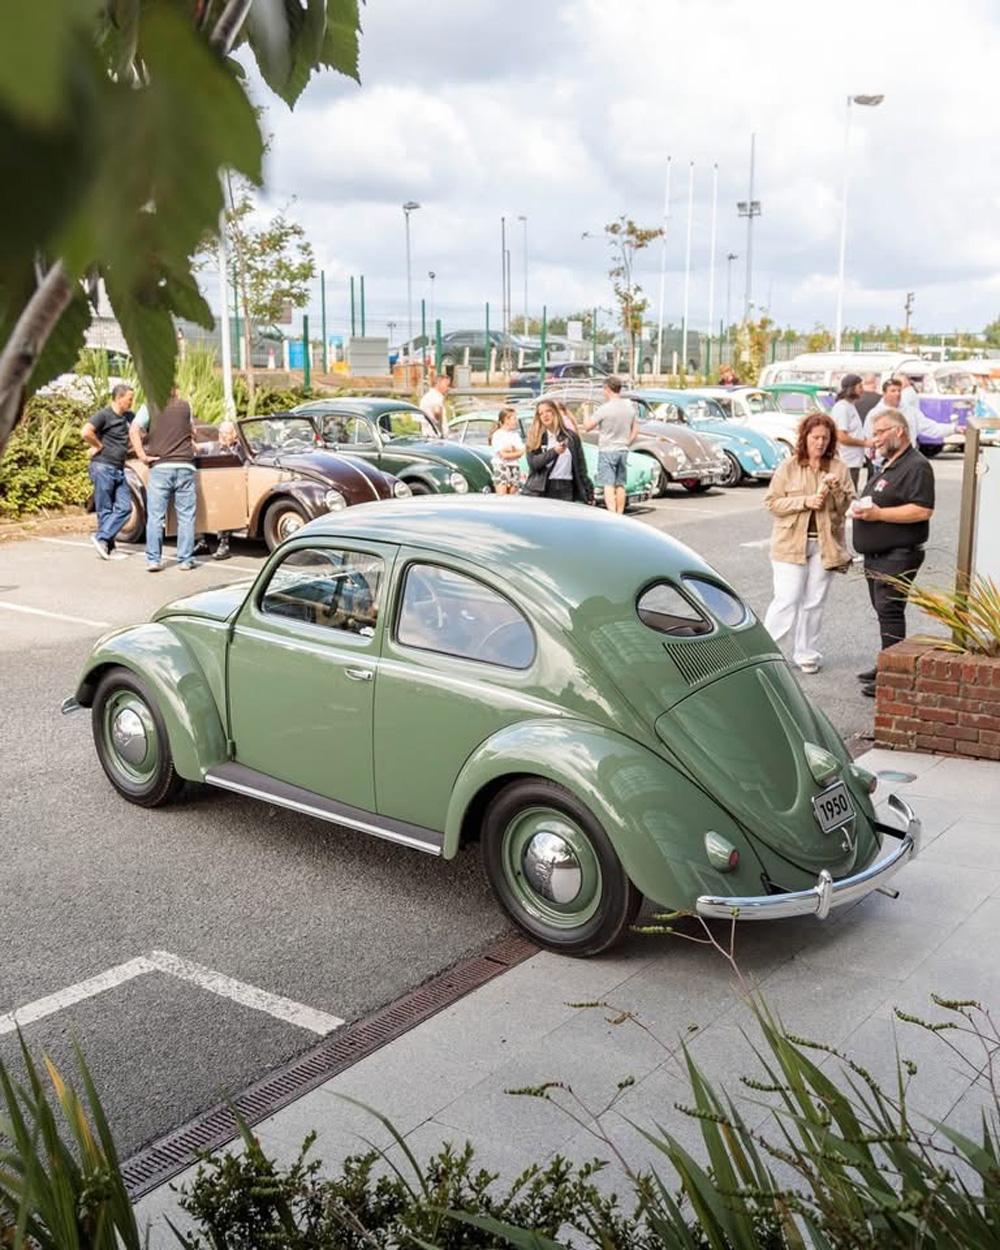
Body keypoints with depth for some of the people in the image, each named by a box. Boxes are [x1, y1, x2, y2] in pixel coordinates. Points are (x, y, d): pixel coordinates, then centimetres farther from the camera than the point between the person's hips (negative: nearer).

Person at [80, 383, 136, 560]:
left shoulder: (127, 416, 15)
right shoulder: (104, 415, -9)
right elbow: (85, 432, -24)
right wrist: (99, 446, -10)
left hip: (119, 470, 7)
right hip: (103, 467, -7)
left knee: (125, 507, -3)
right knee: (105, 510, -2)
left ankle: (102, 538, -1)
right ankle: (108, 546, 3)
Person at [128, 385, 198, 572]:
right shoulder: (185, 406, 9)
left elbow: (133, 431, -8)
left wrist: (142, 456, -4)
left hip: (159, 467, 0)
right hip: (185, 466, 0)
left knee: (155, 517, 3)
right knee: (186, 516, 4)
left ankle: (153, 560, 1)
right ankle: (186, 559, 4)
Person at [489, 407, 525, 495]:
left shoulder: (515, 435, 16)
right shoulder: (497, 434, -3)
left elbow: (521, 452, 3)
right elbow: (503, 455, -11)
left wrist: (511, 449, -12)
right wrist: (515, 452, -2)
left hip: (515, 467, 6)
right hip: (501, 467, -6)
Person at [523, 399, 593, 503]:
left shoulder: (571, 437, 10)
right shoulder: (534, 438, 7)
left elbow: (581, 468, 11)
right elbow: (533, 463, -9)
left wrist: (589, 493, 7)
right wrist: (553, 451, -23)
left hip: (566, 490, 1)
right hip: (540, 491, -1)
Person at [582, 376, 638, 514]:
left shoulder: (605, 408, -15)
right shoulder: (630, 407, 6)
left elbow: (587, 426, -9)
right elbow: (635, 431, 12)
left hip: (607, 451, -6)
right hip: (623, 451, 6)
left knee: (608, 485, -10)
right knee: (620, 484, 14)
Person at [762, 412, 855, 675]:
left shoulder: (839, 469, 7)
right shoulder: (788, 467, 1)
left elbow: (849, 506, 4)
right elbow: (772, 502, -4)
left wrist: (836, 490, -14)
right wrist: (804, 502, -14)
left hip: (824, 544, 3)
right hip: (791, 543, -3)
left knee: (814, 602, 7)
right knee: (787, 600, -8)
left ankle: (806, 654, 18)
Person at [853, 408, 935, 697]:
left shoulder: (916, 466, -13)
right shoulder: (887, 465, 19)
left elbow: (923, 510, -24)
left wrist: (878, 513, -22)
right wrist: (863, 508, 10)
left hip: (898, 556, -10)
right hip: (876, 555, 10)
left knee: (889, 612, -11)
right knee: (883, 611, 15)